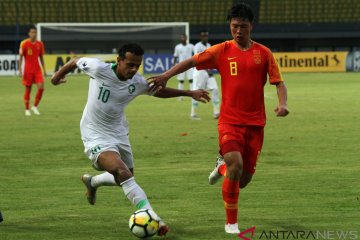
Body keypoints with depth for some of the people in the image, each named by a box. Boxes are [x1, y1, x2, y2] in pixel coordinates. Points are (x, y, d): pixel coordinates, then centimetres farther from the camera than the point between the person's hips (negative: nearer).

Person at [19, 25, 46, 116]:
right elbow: (20, 58, -4)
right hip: (28, 70, -3)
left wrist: (44, 70, 10)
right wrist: (20, 70, -10)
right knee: (28, 89, 1)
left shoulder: (40, 44, 5)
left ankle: (35, 106, 7)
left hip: (37, 69, 3)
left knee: (41, 87, -10)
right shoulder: (24, 43, -6)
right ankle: (27, 109, 12)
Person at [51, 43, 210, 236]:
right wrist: (58, 75, 14)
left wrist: (190, 93, 9)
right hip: (96, 136, -6)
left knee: (126, 178, 18)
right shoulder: (98, 69, -21)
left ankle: (92, 181, 47)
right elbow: (75, 62, -3)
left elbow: (159, 91, 12)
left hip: (119, 134, 6)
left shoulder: (137, 82, -8)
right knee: (123, 173, -26)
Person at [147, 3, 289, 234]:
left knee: (244, 179, 3)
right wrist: (166, 76, -12)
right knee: (236, 164, -24)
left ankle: (222, 168, 42)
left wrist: (283, 103, -15)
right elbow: (192, 61, 0)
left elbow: (279, 82, 3)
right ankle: (231, 223, -7)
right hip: (230, 120, -2)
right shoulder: (222, 51, 0)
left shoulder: (263, 53, 3)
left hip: (255, 123, 2)